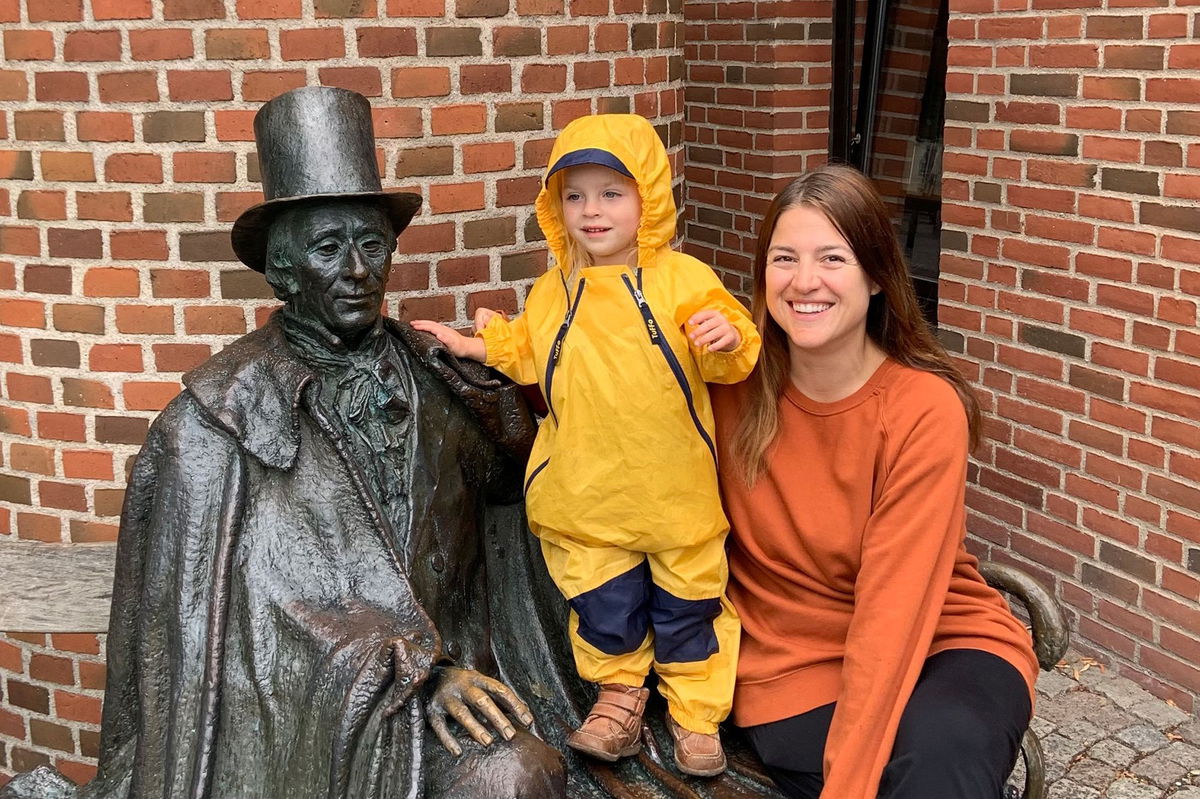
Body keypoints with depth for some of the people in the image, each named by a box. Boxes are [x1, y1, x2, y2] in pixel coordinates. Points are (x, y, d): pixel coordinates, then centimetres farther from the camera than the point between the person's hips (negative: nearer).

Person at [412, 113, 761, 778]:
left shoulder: (682, 279, -8)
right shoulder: (551, 293, 4)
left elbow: (730, 359, -9)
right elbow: (535, 361, 17)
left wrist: (728, 340, -30)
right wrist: (487, 346, 4)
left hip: (674, 489, -2)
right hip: (587, 492, 3)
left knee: (688, 604, 11)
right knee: (603, 604, 14)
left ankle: (696, 713, 30)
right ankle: (620, 692, 39)